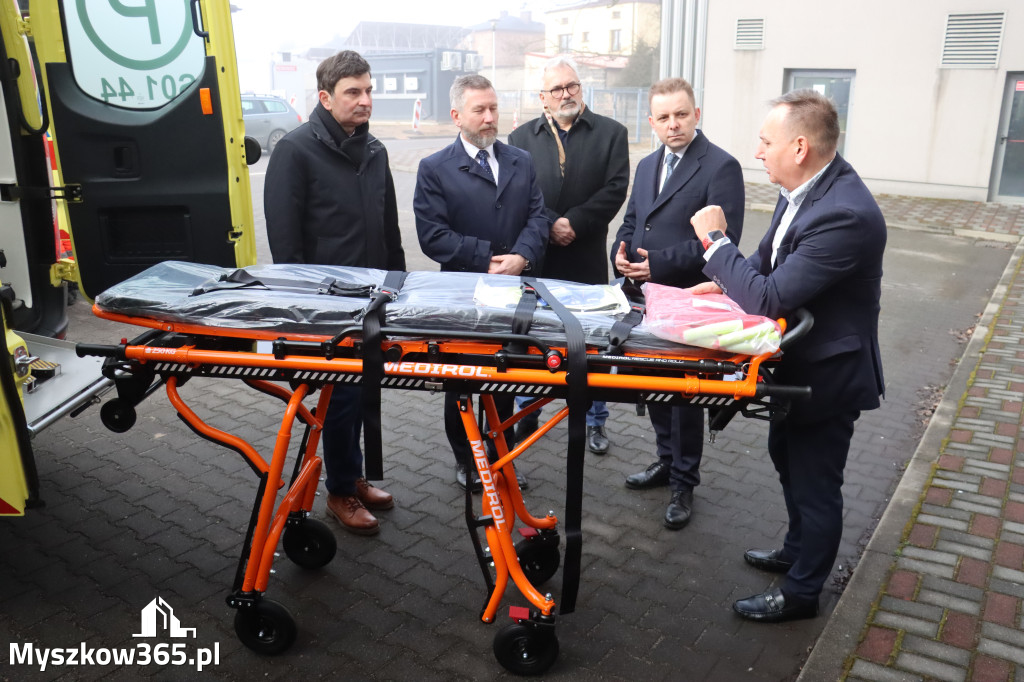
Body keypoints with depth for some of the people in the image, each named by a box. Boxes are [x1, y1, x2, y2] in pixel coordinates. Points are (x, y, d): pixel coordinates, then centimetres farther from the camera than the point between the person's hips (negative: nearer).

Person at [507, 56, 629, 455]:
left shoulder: (611, 133, 4)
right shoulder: (522, 137, 6)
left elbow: (615, 189, -6)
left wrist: (574, 222, -15)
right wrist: (550, 225, -15)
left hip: (586, 258, -1)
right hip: (535, 257, 1)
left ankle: (595, 420, 21)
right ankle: (526, 414, 27)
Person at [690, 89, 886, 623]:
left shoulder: (845, 215, -33)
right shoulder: (804, 188, -5)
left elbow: (769, 299, -34)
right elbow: (770, 260, 11)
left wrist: (715, 242, -24)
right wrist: (725, 281, -5)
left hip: (828, 373, -9)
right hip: (797, 360, 10)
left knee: (815, 484, 9)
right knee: (786, 457, 26)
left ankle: (801, 592, 31)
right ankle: (798, 550, 50)